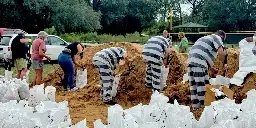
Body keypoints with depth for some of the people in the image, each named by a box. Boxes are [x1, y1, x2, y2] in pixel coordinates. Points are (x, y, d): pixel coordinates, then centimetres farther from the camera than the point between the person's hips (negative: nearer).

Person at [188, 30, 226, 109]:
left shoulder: (206, 38, 32)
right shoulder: (217, 38, 5)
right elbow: (221, 52, -12)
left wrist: (212, 69, 32)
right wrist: (223, 64, 4)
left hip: (191, 61, 9)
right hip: (199, 63, -9)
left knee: (194, 84, 12)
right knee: (202, 84, -3)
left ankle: (195, 104, 19)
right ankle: (203, 105, 2)